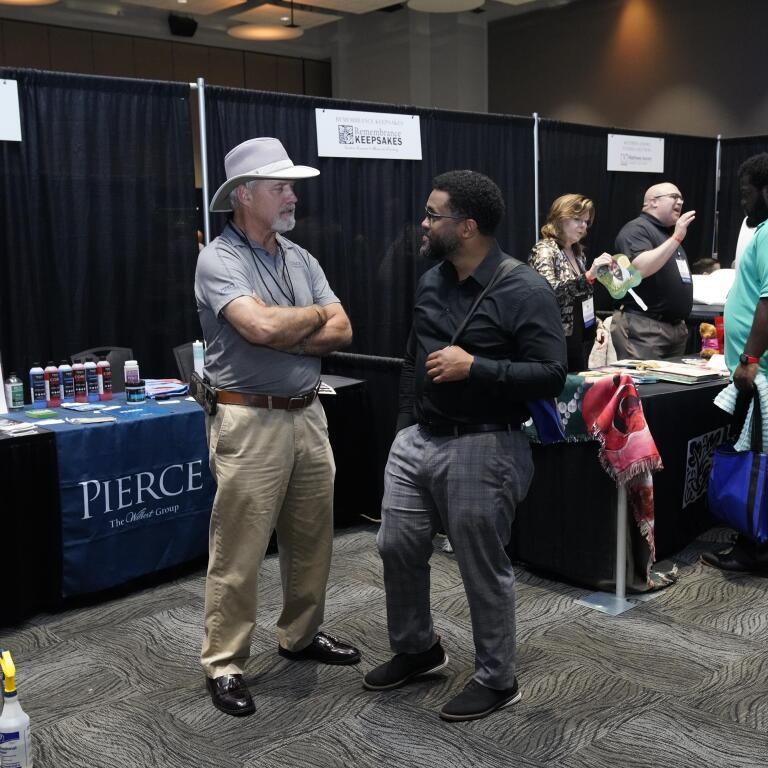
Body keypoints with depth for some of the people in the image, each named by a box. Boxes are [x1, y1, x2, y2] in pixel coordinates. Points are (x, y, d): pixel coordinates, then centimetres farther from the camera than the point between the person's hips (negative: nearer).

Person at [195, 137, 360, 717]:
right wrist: (315, 314, -7)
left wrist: (282, 334, -13)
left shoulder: (300, 257, 11)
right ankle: (224, 664, 15)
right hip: (251, 421, -7)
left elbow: (341, 332, 3)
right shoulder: (219, 260, -10)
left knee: (312, 537, 17)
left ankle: (301, 635, 35)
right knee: (239, 550, 1)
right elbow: (262, 326, -26)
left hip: (308, 414, 7)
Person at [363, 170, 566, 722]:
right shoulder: (431, 282, 7)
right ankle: (417, 649, 39)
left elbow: (551, 376, -19)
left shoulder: (525, 291, -14)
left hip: (481, 449, -7)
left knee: (484, 570, 6)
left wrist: (474, 367, -24)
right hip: (417, 440, 7)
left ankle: (497, 680, 27)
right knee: (398, 548, 15)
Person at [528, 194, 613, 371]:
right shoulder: (544, 250, -11)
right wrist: (588, 275, -34)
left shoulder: (577, 251, 13)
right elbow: (549, 290, -28)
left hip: (580, 338, 8)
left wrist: (594, 325, 13)